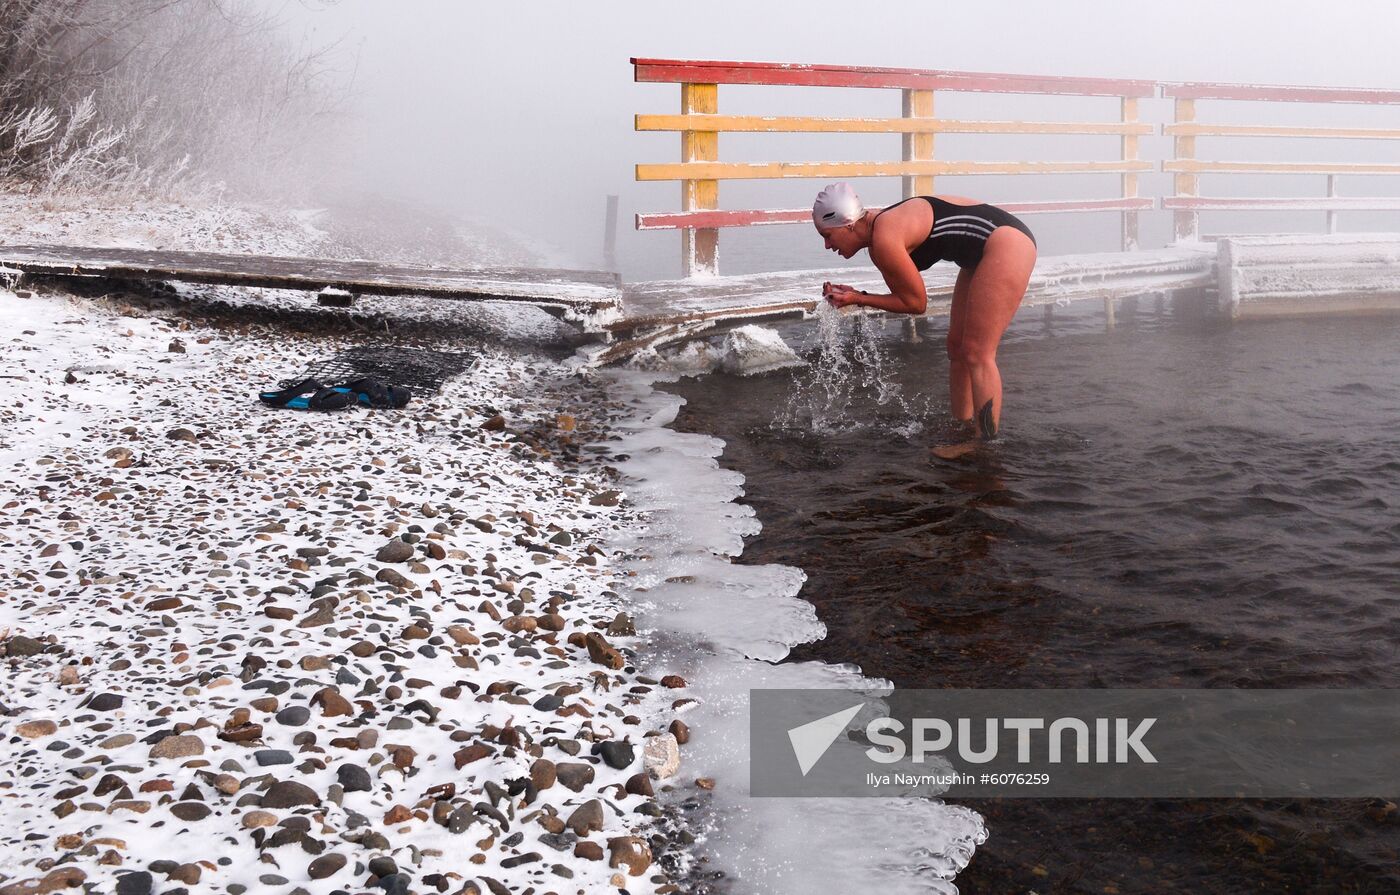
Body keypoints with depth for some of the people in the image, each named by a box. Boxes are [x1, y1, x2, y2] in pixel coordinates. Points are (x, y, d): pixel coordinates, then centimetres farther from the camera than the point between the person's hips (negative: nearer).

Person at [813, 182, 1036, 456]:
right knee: (957, 348, 12)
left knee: (976, 354, -10)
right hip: (984, 252, 10)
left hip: (1006, 244, -10)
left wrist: (859, 299, -8)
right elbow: (904, 296, 13)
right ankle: (962, 431, 19)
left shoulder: (884, 240, -22)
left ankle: (986, 443, -5)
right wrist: (853, 295, 3)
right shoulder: (884, 228, 7)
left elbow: (916, 303, -12)